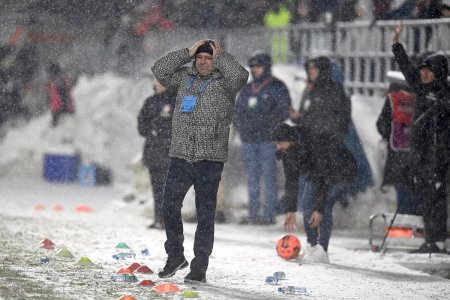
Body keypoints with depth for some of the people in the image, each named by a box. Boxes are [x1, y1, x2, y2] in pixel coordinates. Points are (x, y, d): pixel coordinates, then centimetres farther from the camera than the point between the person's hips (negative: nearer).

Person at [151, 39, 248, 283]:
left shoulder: (223, 82, 0)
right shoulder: (185, 78, 13)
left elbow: (240, 75, -20)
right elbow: (160, 69, 5)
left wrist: (220, 56, -6)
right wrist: (187, 53, 2)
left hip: (210, 158, -4)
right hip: (180, 155, 4)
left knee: (205, 214, -1)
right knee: (170, 207, 5)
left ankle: (199, 269, 4)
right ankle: (175, 257, 23)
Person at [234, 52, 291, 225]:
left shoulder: (276, 87, 1)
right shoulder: (247, 89, 18)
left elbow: (284, 110, -7)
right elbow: (238, 110, 23)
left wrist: (266, 123, -15)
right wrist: (240, 126, 5)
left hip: (267, 138, -6)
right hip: (248, 139, 6)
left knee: (268, 176, -7)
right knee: (252, 178, 7)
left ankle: (269, 214, -6)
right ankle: (253, 214, 11)